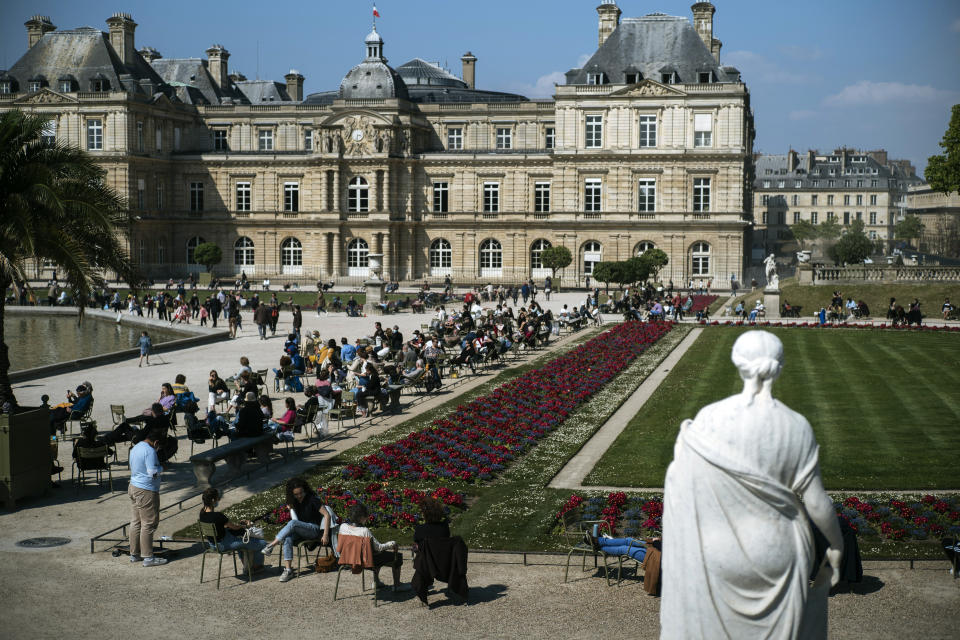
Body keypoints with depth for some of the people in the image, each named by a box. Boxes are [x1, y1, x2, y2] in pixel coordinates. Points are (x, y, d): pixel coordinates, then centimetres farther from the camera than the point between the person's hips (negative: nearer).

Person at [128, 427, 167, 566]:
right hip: (146, 491, -10)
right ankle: (148, 557, -1)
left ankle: (134, 554, 20)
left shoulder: (135, 448, 11)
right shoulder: (150, 451, -19)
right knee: (148, 524, -4)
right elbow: (153, 473, -22)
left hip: (133, 487, 10)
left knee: (136, 522, 14)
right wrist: (162, 467, -3)